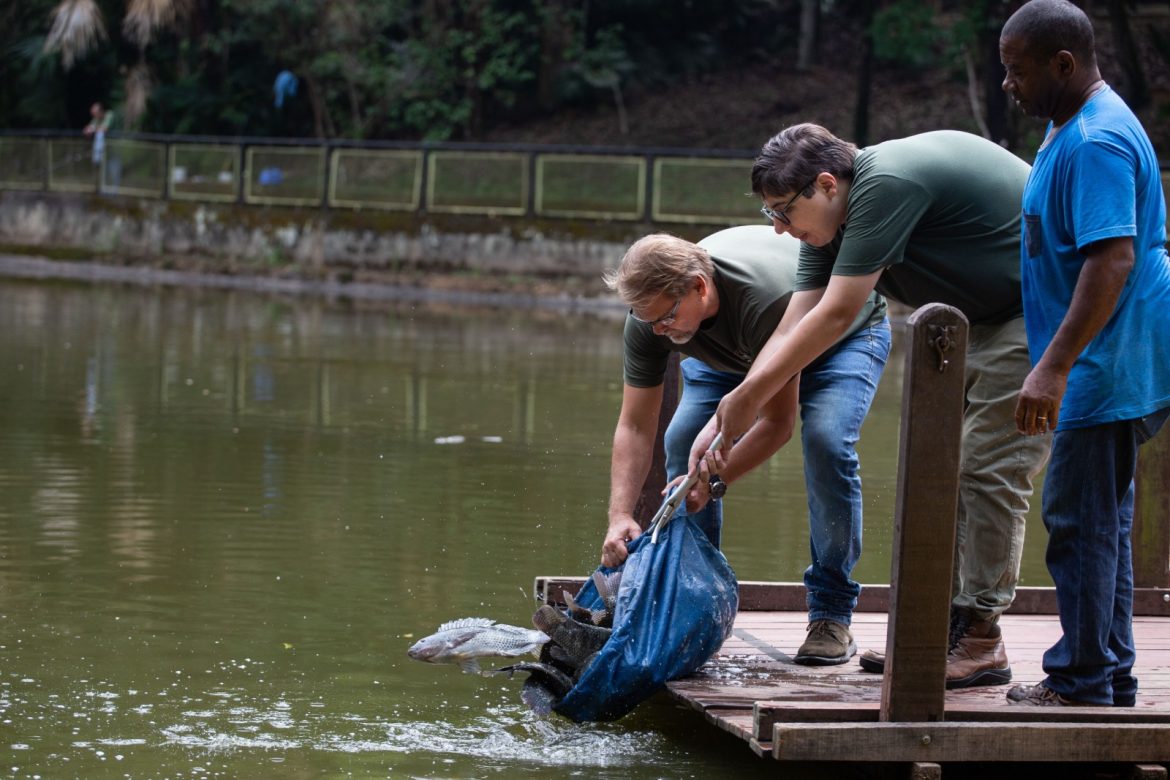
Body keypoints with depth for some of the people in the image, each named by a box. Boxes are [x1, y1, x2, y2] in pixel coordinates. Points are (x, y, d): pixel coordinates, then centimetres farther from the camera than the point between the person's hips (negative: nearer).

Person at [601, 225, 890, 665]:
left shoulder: (769, 298, -45)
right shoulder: (650, 313, -29)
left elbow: (777, 422, -36)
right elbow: (635, 426, -23)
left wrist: (713, 482, -44)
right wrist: (620, 516, -35)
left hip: (846, 331, -5)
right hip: (736, 346, 5)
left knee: (826, 442, -29)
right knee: (684, 440, -14)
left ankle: (831, 615, -17)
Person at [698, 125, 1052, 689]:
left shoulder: (887, 184, -27)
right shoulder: (831, 227, 3)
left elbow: (836, 315, -27)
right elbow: (792, 330, 1)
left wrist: (748, 397, -21)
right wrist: (724, 423, -7)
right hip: (985, 319, 10)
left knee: (989, 470, -12)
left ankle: (981, 640, -8)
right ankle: (940, 625, 13)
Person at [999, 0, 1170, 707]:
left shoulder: (1096, 143, -19)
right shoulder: (1071, 126, 15)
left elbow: (1112, 259, -28)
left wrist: (1055, 366, -30)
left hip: (1111, 367, -11)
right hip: (1113, 366, 11)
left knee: (1080, 520, -6)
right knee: (1101, 521, 15)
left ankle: (1083, 683, 1)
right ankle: (1111, 677, 23)